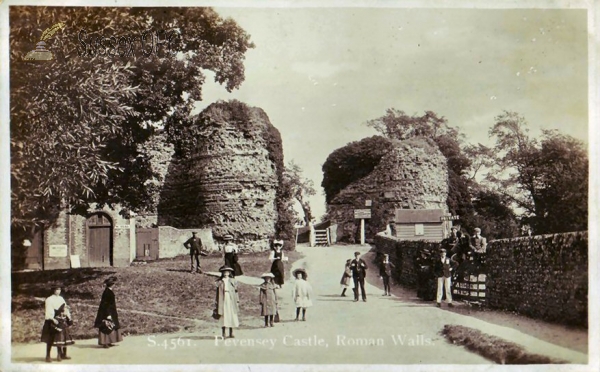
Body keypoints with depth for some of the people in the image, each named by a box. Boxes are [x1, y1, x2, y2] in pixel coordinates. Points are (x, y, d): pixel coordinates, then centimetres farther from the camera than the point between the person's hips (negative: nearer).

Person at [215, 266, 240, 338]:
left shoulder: (232, 281, 9)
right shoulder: (219, 282, 7)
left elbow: (236, 291, 7)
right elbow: (218, 292, 7)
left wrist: (237, 301, 2)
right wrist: (217, 302, 3)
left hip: (231, 300, 1)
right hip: (222, 300, -1)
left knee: (231, 315, 1)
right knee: (223, 315, -4)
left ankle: (231, 333, 9)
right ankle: (223, 334, 0)